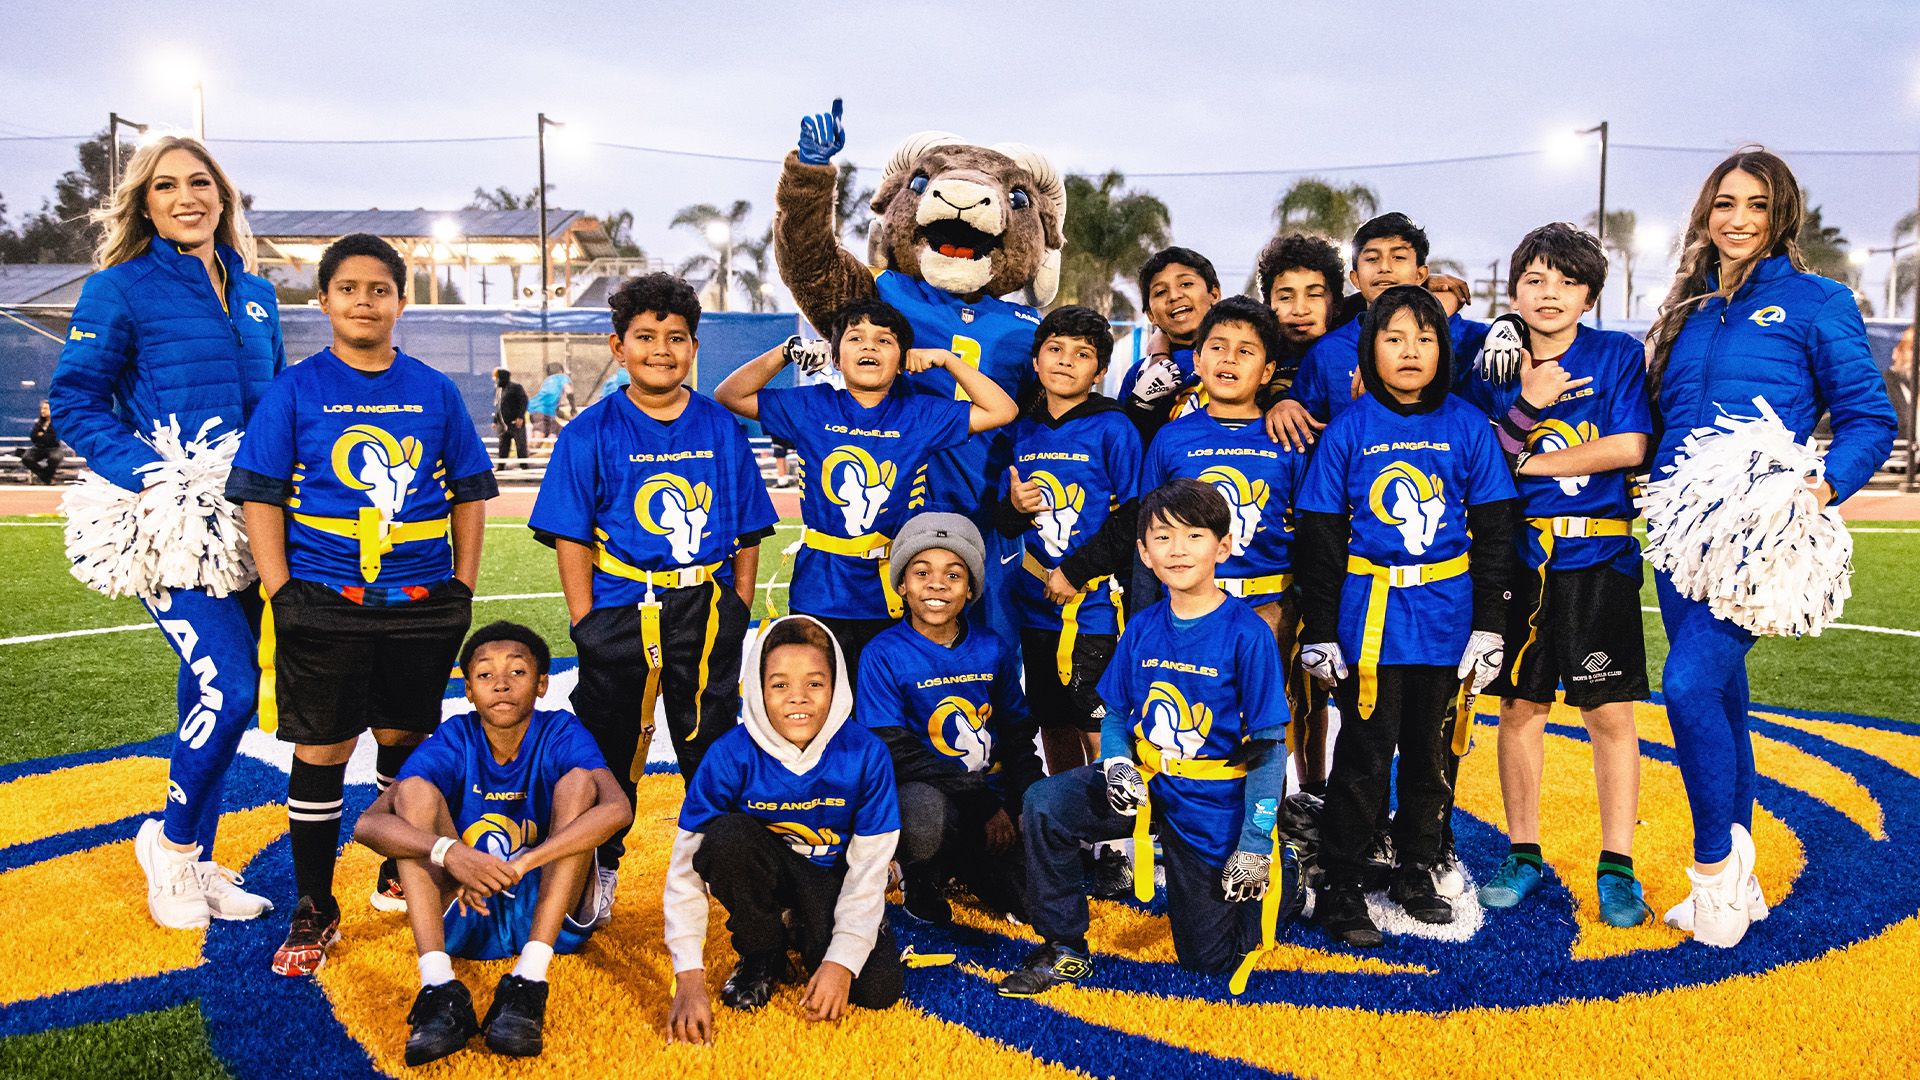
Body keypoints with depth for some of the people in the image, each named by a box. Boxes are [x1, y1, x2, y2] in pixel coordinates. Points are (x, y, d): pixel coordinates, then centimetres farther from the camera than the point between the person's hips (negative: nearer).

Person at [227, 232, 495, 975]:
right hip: (323, 603, -2)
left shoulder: (435, 392, 6)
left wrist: (463, 585, 4)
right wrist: (280, 593, -8)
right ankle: (314, 912, 16)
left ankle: (399, 876, 33)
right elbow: (259, 495, -1)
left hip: (422, 603, 2)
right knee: (321, 751, 2)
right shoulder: (295, 390, 1)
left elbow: (470, 492, 10)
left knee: (407, 740, 13)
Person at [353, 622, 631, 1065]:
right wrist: (448, 852, -38)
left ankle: (527, 985, -32)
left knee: (579, 780, -21)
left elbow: (618, 809, -30)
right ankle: (438, 988, -30)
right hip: (466, 919, 2)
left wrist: (518, 865, -37)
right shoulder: (454, 741, -6)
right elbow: (368, 825, -19)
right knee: (415, 790, -15)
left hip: (550, 914, -2)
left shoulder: (562, 734, -10)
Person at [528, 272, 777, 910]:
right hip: (621, 612, -2)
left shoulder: (721, 429, 5)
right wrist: (585, 624, -9)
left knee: (713, 744, 13)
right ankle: (600, 866, 27)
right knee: (609, 746, 9)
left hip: (708, 612, 2)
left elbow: (748, 533, 8)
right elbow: (571, 538, -3)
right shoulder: (591, 433, -1)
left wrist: (738, 613, 2)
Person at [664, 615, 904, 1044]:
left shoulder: (865, 754, -21)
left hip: (834, 879, 0)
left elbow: (869, 869, -15)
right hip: (766, 873, 0)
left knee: (878, 988, -23)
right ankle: (762, 956, -5)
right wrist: (689, 979, -28)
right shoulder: (732, 755, -22)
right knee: (728, 836, -33)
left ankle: (804, 934, 11)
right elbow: (685, 868, -21)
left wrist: (841, 961, -23)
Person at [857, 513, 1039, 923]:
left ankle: (963, 862, 17)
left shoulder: (993, 650, 4)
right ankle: (924, 879, -3)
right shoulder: (882, 655, -8)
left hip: (994, 794, 4)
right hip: (927, 793, -4)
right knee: (924, 812, -39)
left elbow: (1018, 735, 13)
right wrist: (985, 807, -17)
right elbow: (896, 753, -13)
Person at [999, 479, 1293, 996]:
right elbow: (1116, 714, 7)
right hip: (1144, 781, 4)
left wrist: (1256, 843, -14)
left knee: (1207, 957, 7)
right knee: (1045, 803, -23)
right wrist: (1117, 765, -15)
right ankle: (1064, 950, -5)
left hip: (1214, 804, -4)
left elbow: (1268, 744, -13)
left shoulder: (1247, 634, -17)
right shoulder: (1142, 629, -3)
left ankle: (1281, 874, 36)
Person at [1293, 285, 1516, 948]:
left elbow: (1494, 532, 5)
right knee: (1364, 755, -1)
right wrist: (1318, 632, -2)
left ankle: (1416, 873, 29)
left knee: (1432, 750, 12)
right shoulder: (1347, 431, -1)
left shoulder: (1469, 428, 3)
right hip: (1369, 617, -2)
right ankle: (1338, 889, 11)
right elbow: (1318, 537, 1)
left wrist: (1488, 624, 1)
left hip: (1446, 615, 2)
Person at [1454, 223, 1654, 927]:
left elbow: (1630, 447, -10)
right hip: (1516, 556, 2)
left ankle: (1616, 866, 12)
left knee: (1609, 712, 1)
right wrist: (1527, 403, -14)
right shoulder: (1489, 363, 6)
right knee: (1518, 705, 7)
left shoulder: (1618, 354, 2)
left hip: (1598, 557, -1)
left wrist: (1526, 461, -9)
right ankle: (1523, 854, 20)